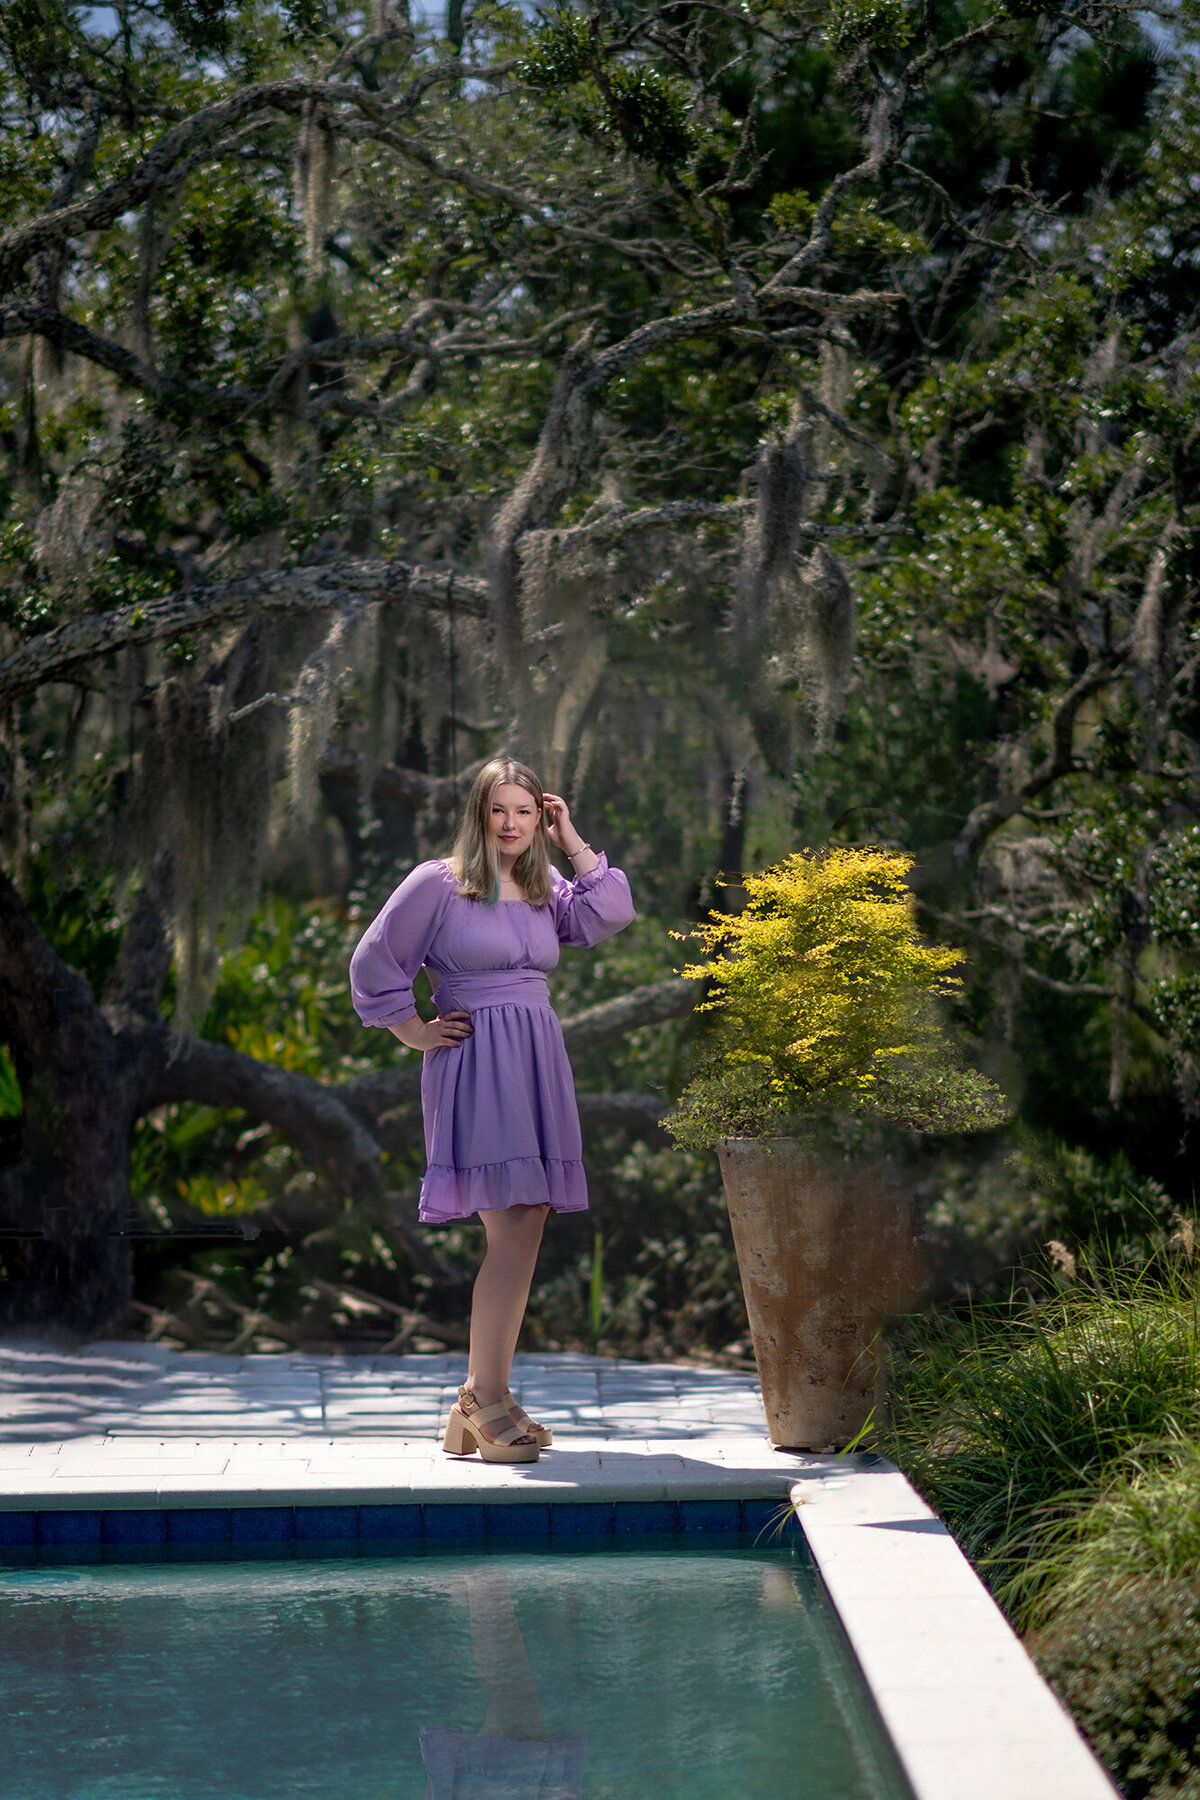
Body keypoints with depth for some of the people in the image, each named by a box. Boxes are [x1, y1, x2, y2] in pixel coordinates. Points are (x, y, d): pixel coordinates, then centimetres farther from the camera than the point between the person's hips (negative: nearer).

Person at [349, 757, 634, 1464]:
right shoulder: (437, 883, -1)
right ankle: (486, 1399, -12)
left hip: (537, 1068, 7)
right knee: (513, 1229, -15)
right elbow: (374, 961, 0)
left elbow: (610, 914, 3)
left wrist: (572, 842, 7)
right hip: (475, 1066, -7)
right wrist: (417, 1033, -2)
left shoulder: (544, 890, 17)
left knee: (526, 1230, 4)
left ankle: (484, 1396, 11)